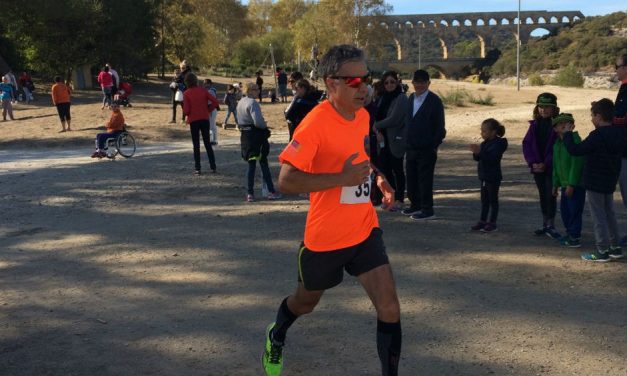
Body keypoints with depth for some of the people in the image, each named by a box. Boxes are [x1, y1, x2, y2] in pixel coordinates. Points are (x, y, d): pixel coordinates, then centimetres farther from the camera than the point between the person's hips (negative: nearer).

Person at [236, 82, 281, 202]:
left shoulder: (240, 102, 11)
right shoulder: (252, 103, -17)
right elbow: (258, 121, -27)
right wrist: (265, 126, -6)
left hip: (245, 136, 8)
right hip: (256, 135, -8)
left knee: (251, 165, 11)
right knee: (264, 164, 2)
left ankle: (250, 194, 9)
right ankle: (271, 192, 8)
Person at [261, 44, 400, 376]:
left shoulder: (363, 115, 1)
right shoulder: (316, 123, -22)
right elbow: (286, 180, -28)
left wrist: (378, 179, 4)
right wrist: (342, 178, -30)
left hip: (365, 230, 5)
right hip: (325, 236, -5)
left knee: (389, 308, -8)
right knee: (306, 302, 20)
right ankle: (276, 336, 54)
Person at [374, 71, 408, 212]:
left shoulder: (401, 98, -11)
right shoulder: (383, 98, 11)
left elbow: (393, 119, -17)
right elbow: (378, 116, 12)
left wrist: (377, 125, -8)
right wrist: (379, 132, -5)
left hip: (396, 139, -7)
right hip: (384, 139, 7)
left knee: (397, 169, 0)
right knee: (386, 168, 8)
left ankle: (399, 200, 9)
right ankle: (391, 197, 19)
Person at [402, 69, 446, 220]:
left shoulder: (434, 100, -9)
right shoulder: (411, 98, 12)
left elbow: (439, 126, -10)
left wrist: (434, 145, -13)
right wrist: (407, 140, 11)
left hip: (426, 148, -7)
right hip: (411, 146, 7)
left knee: (425, 179, -2)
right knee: (411, 177, 13)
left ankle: (427, 210, 6)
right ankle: (415, 205, 26)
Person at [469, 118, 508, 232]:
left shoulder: (498, 143, -16)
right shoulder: (485, 143, 10)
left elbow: (492, 158, -29)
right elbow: (478, 158, 12)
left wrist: (480, 152, -36)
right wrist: (476, 153, -9)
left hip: (493, 177, -8)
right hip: (484, 176, 8)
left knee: (493, 200, 1)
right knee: (484, 200, 13)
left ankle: (492, 223, 7)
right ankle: (482, 221, 21)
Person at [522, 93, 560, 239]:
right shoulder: (535, 124, 6)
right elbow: (526, 144, 3)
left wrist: (546, 164, -18)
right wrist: (532, 162, -10)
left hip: (552, 167, -5)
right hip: (537, 167, 5)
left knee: (550, 194, -4)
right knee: (542, 195, 12)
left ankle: (551, 225, 5)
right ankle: (545, 224, 22)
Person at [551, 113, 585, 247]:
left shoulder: (575, 141, -15)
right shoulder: (557, 143, 12)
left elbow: (576, 164, -20)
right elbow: (556, 166, 19)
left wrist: (571, 184, -21)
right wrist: (556, 184, 18)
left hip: (576, 184, -8)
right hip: (565, 184, 8)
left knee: (574, 210, -3)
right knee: (564, 209, 14)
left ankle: (575, 238, 6)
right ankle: (570, 233, 29)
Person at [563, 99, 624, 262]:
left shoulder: (597, 136, -22)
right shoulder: (618, 134, 4)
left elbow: (575, 150, -21)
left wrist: (567, 134, -8)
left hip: (594, 183, -8)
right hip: (610, 182, 8)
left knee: (598, 217, -2)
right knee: (609, 214, 17)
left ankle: (602, 251, 1)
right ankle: (615, 248, 23)